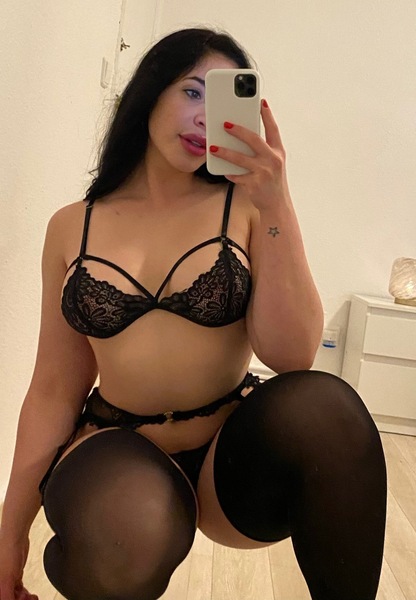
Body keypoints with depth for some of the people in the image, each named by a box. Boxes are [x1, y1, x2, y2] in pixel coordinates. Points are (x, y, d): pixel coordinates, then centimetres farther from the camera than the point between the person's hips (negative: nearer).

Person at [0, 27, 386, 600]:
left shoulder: (245, 205, -3)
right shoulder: (72, 227, 2)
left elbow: (291, 356, -14)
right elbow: (55, 388, 3)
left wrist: (276, 203, -21)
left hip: (236, 453, 0)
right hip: (119, 447, 1)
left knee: (322, 405, -32)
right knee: (122, 549, -34)